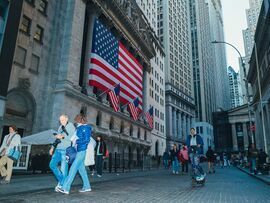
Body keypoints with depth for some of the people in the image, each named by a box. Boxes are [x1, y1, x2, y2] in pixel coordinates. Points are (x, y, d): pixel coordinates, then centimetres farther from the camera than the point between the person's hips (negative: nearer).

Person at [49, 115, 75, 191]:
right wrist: (52, 147, 15)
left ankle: (62, 185, 8)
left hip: (66, 150, -7)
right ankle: (61, 179, 12)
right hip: (58, 149, 7)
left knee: (63, 168, -5)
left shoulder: (71, 126, -6)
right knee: (52, 164, -4)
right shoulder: (60, 127, 16)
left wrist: (62, 137, -24)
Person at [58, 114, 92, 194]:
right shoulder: (79, 128, 16)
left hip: (81, 151, -8)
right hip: (77, 150, 8)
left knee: (73, 168, -10)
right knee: (81, 169, 12)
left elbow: (87, 140, -14)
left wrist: (76, 141, -11)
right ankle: (87, 186, 21)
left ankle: (65, 188, -8)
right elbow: (74, 138, 20)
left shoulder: (86, 128, -8)